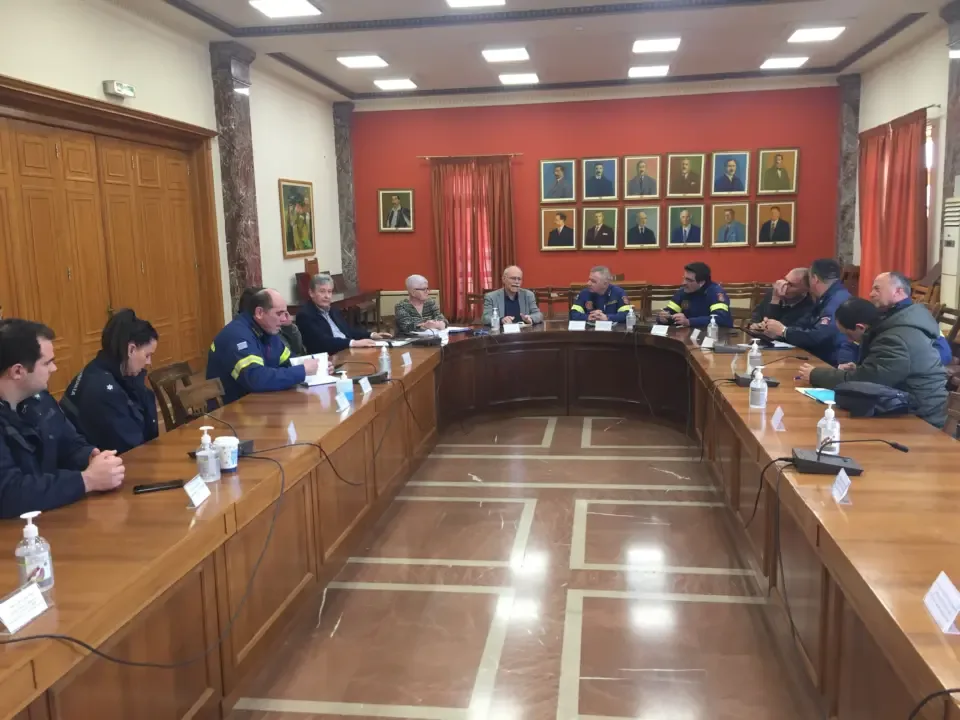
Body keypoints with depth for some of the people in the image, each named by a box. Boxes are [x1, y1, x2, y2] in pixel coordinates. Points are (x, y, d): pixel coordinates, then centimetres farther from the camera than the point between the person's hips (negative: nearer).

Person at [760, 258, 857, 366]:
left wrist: (783, 331, -13)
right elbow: (802, 326, 11)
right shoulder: (825, 299, 14)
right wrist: (777, 331, -7)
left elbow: (818, 337, -27)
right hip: (823, 360, 9)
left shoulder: (839, 300, -20)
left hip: (837, 366, -9)